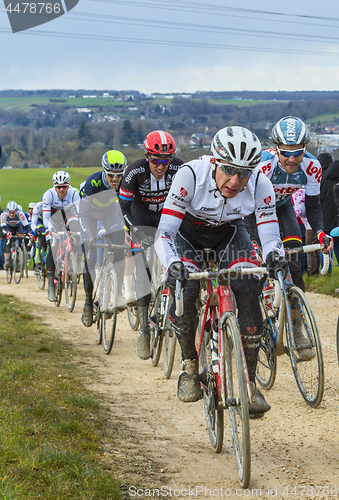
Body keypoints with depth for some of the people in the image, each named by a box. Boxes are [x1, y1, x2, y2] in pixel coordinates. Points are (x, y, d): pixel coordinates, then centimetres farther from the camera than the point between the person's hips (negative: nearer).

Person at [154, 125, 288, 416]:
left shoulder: (260, 185, -29)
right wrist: (172, 263, -56)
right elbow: (164, 233, -36)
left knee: (248, 294, -22)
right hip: (188, 234, -1)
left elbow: (270, 235, -26)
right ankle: (190, 365, -1)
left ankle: (250, 383, -11)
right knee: (184, 293, -27)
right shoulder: (191, 175, -36)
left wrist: (275, 255, -50)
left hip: (230, 233, 2)